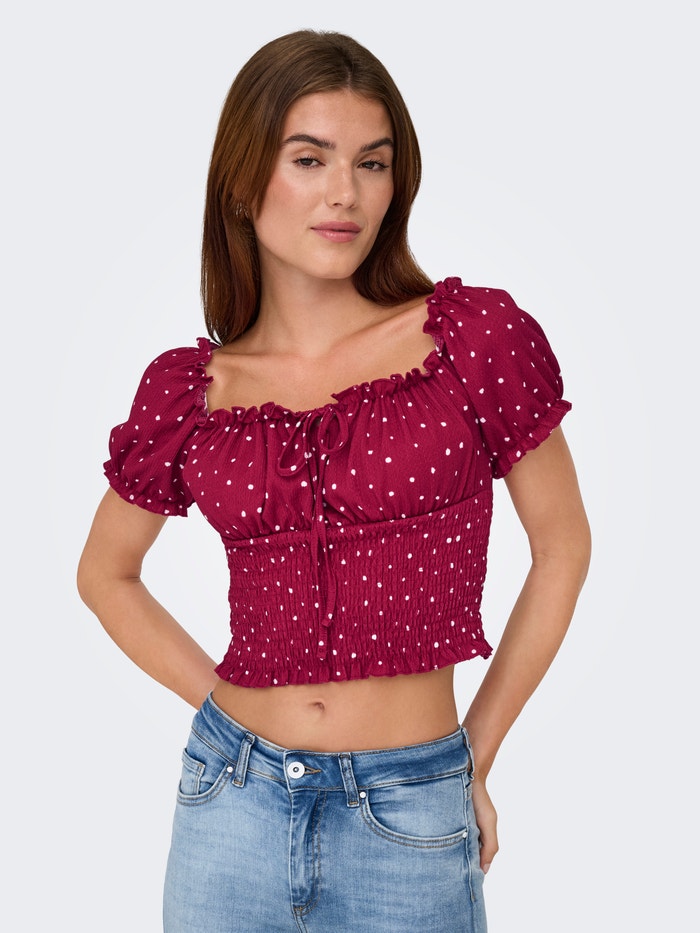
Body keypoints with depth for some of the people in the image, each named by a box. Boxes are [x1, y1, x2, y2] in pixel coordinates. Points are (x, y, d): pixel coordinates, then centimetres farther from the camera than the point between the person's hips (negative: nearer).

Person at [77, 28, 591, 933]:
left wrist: (474, 754, 4)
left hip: (410, 821, -1)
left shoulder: (476, 336, -7)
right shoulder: (186, 389, -2)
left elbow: (561, 547, 2)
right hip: (232, 798, 2)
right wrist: (222, 704, 5)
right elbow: (105, 573, 13)